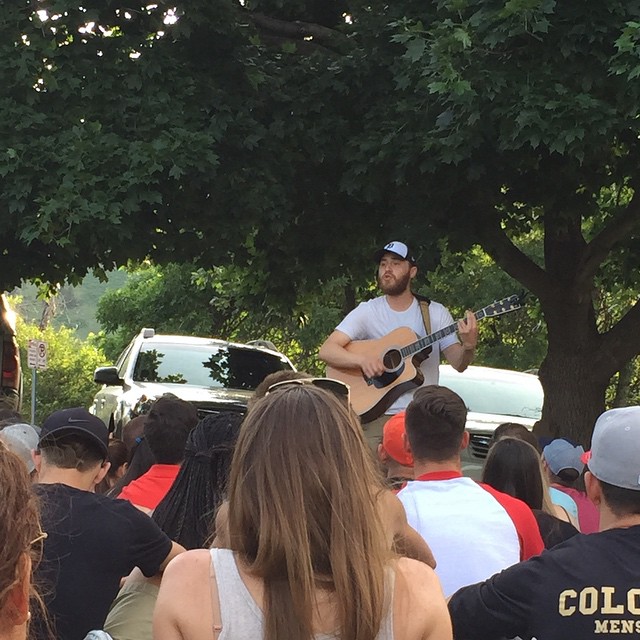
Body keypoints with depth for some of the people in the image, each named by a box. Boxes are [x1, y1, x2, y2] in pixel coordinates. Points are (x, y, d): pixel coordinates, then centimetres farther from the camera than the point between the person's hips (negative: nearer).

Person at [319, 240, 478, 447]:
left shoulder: (436, 313, 7)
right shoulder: (367, 312, 3)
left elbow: (458, 364, 3)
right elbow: (326, 351, -5)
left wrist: (469, 346, -19)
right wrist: (362, 359, -23)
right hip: (379, 416, -1)